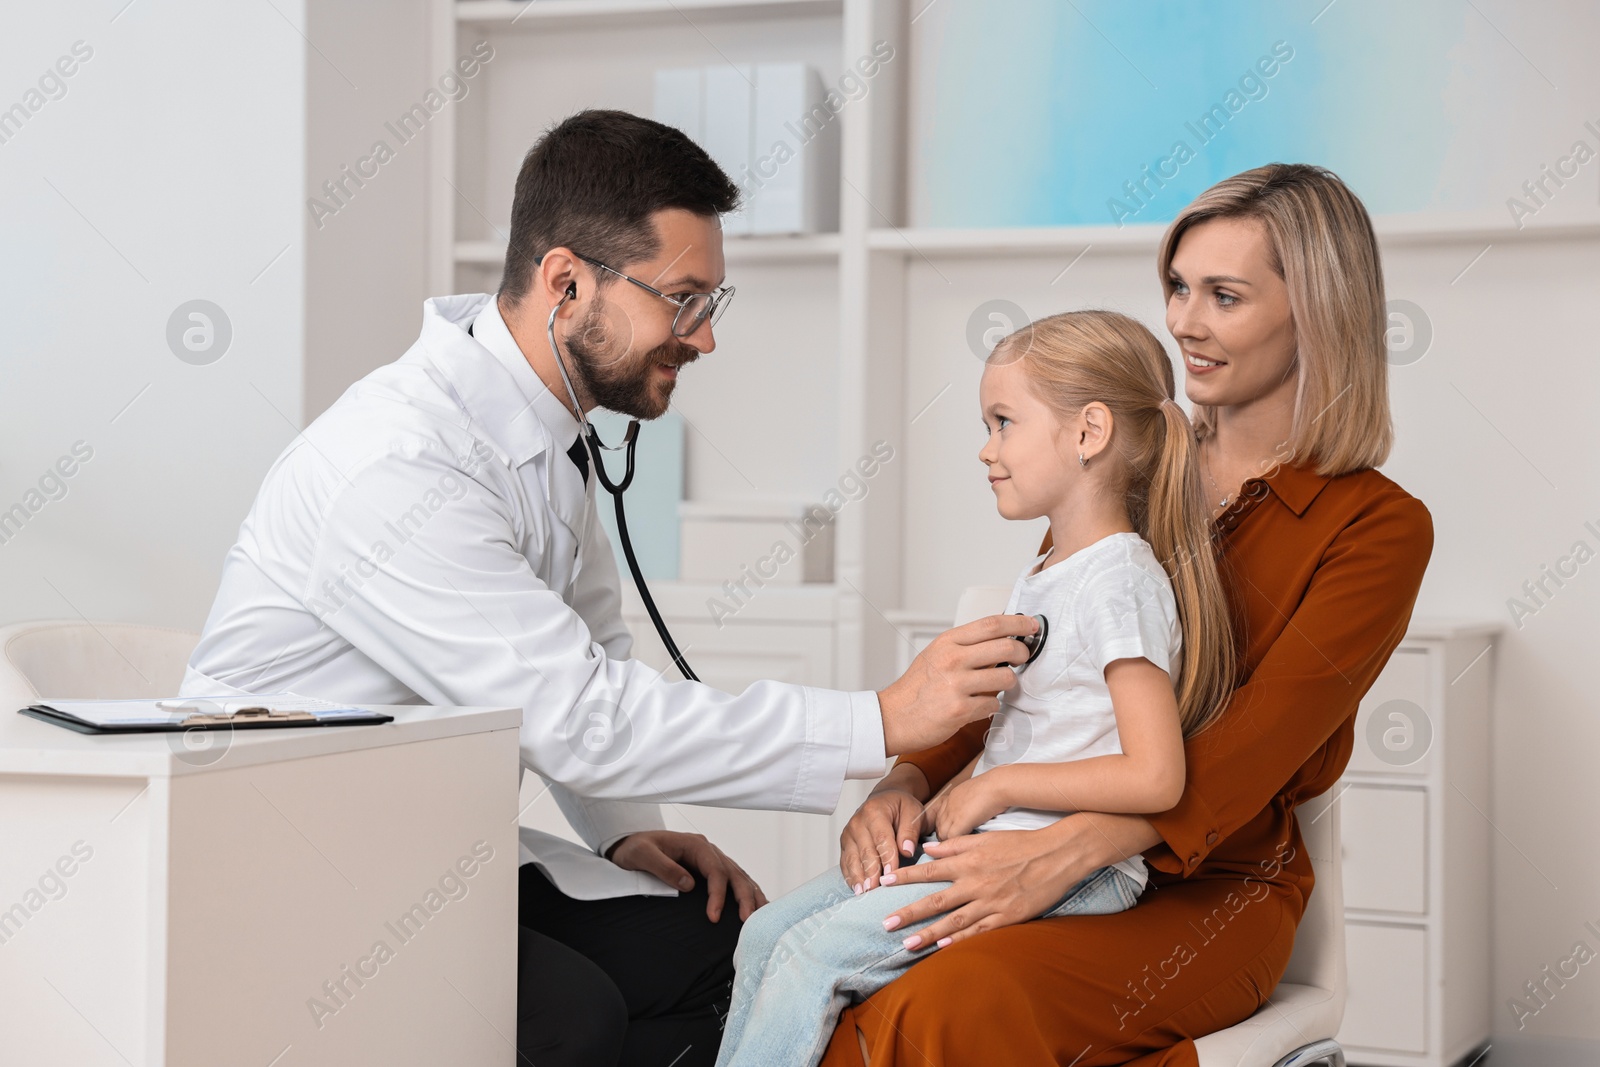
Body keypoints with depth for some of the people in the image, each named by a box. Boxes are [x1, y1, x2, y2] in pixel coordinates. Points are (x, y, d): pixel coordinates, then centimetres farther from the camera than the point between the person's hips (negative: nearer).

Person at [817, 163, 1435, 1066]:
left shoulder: (1378, 529, -2)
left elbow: (1257, 746, -15)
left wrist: (1060, 853, -30)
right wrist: (911, 780, -10)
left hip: (1211, 888, -4)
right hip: (1040, 844, 5)